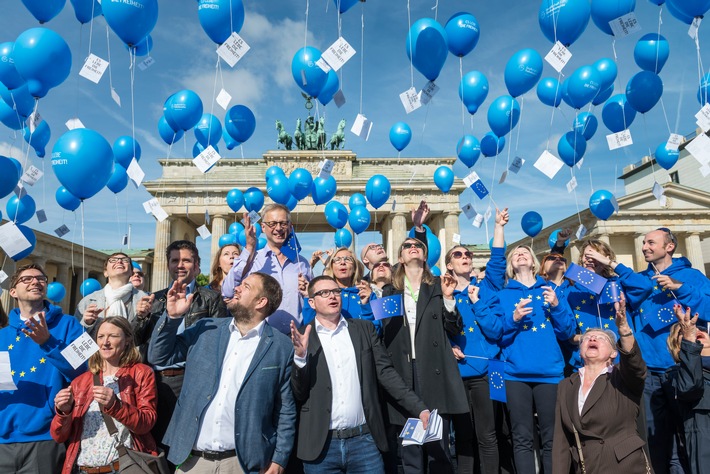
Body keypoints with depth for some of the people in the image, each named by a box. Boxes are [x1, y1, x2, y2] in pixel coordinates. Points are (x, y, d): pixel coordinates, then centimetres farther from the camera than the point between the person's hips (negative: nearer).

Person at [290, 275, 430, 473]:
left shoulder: (365, 328, 6)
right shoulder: (301, 338, 1)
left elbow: (385, 373, 5)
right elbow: (298, 394, -1)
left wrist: (420, 409, -4)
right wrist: (300, 356, -17)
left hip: (364, 440, 1)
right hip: (320, 445, -1)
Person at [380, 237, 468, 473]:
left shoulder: (438, 286, 10)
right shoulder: (389, 291, 12)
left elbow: (454, 328, 6)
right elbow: (383, 334, 9)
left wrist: (448, 298, -7)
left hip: (434, 373, -1)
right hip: (403, 373, 1)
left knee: (439, 448, 1)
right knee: (410, 450, 7)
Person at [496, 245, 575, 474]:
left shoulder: (550, 290, 12)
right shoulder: (503, 295, 8)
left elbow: (567, 332, 7)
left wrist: (557, 306, -8)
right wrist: (513, 319, -15)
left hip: (549, 372, 1)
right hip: (516, 374, -1)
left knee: (551, 438, 5)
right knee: (522, 439, 4)